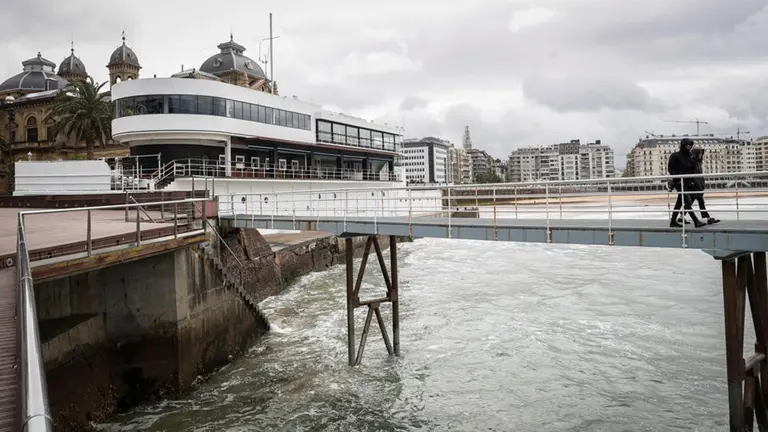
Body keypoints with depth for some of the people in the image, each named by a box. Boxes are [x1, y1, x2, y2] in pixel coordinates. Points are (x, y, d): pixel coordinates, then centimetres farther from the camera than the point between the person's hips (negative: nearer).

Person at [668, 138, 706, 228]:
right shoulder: (675, 156, -6)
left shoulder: (690, 156, 13)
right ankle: (696, 221, -18)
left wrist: (691, 180, 5)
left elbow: (693, 170, 18)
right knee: (687, 201, -13)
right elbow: (670, 168, -9)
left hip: (687, 182, 7)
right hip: (679, 182, -7)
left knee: (680, 202, 10)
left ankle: (673, 221, 17)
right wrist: (678, 178, -17)